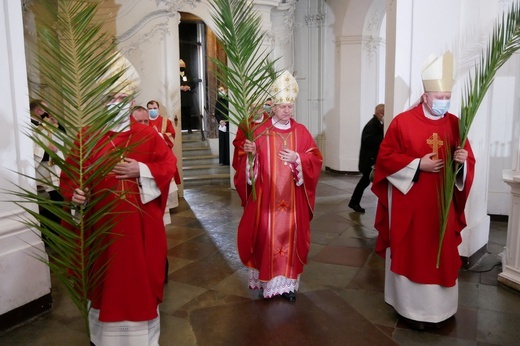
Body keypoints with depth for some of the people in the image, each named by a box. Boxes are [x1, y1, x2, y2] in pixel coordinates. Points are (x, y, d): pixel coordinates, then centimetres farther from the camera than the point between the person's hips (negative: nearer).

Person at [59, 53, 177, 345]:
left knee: (141, 274, 8)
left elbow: (169, 164, -3)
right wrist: (76, 194, -17)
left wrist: (141, 171, -17)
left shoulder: (147, 134, 0)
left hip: (140, 223, -1)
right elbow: (71, 174, 2)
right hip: (102, 224, 1)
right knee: (106, 277, 12)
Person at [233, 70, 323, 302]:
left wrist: (297, 159, -16)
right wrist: (250, 153, -23)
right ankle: (267, 280, 20)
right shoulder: (260, 131, -1)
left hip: (292, 199, 2)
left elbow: (315, 160, 1)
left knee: (290, 236, 6)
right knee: (266, 237, 2)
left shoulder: (301, 132, 5)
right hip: (266, 197, -1)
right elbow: (245, 161, -2)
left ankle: (288, 282, 20)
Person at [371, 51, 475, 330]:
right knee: (411, 253, 5)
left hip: (443, 205, 5)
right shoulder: (402, 122, -8)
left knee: (442, 254, 12)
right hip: (410, 205, -4)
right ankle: (412, 307, 21)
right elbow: (386, 158, -9)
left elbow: (469, 163, 9)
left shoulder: (454, 124, 5)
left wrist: (462, 161, -14)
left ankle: (438, 307, 29)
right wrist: (418, 165, -16)